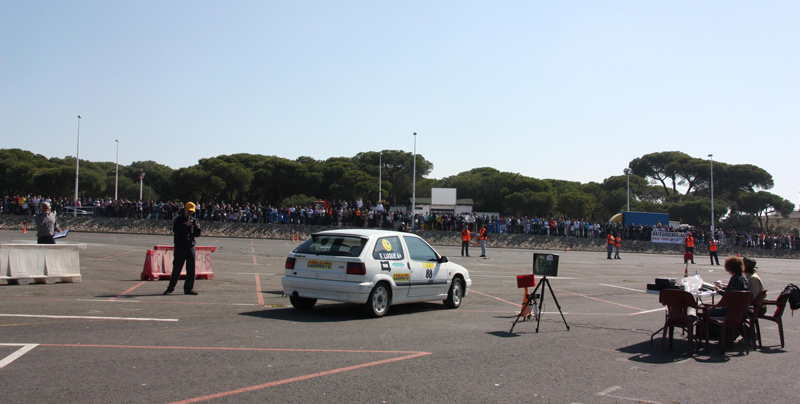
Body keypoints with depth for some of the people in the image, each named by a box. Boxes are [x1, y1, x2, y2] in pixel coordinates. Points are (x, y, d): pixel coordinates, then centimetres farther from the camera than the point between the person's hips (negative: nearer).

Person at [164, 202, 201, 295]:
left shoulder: (193, 220, 15)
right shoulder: (179, 219, 3)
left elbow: (197, 234, 11)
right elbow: (175, 229, -13)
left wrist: (196, 226, -8)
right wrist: (185, 225, -22)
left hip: (191, 246, 4)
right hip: (180, 246, -4)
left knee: (191, 269, 3)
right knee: (177, 268, -3)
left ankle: (189, 288, 9)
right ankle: (171, 287, 5)